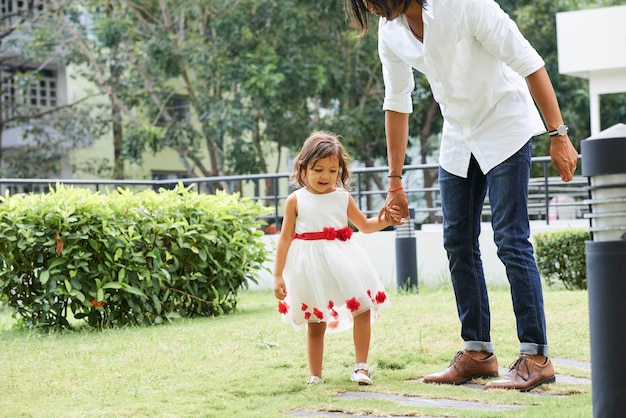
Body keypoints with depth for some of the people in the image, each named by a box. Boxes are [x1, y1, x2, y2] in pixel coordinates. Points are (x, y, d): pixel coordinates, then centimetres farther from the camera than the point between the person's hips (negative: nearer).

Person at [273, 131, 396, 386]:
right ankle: (315, 376, 16)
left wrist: (384, 221, -2)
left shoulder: (343, 198, 5)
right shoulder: (296, 200, -2)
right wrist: (278, 275, -5)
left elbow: (365, 226, 18)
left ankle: (361, 367, 4)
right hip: (311, 267, -2)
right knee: (315, 323, 5)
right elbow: (285, 239, -1)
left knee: (363, 308, -7)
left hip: (343, 262, 3)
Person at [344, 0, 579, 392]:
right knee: (458, 241, 5)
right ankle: (478, 352, 14)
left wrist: (558, 135, -23)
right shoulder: (390, 32, -5)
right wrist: (395, 182, 8)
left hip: (504, 126, -7)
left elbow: (529, 64, -22)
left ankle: (537, 357, -7)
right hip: (459, 135, 7)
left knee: (511, 239, -11)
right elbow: (397, 104, 6)